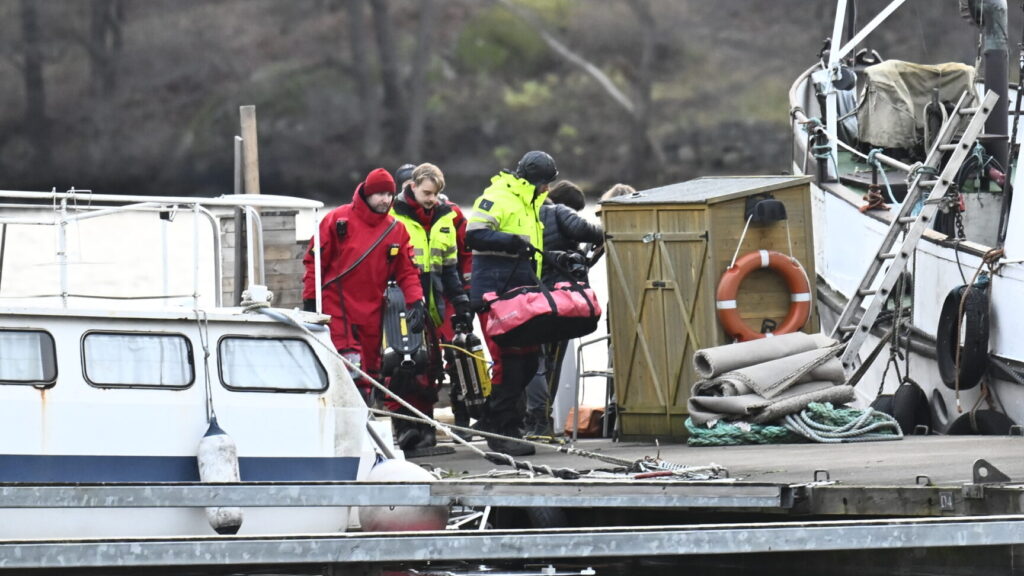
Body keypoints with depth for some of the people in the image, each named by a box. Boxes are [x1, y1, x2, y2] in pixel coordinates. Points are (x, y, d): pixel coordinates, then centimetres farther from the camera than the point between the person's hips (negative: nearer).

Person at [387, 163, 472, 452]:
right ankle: (404, 425, -9)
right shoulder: (393, 216, -3)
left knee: (428, 366, 6)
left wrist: (461, 303, 18)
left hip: (431, 304, 5)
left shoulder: (444, 218, 14)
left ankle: (425, 426, 12)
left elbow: (449, 266, 21)